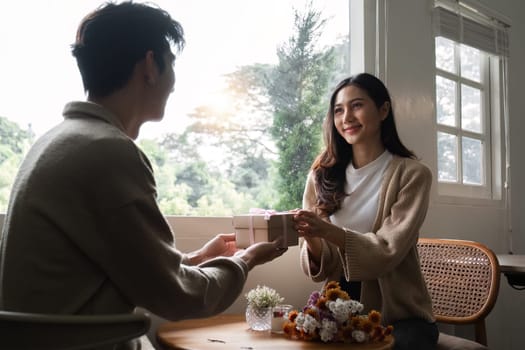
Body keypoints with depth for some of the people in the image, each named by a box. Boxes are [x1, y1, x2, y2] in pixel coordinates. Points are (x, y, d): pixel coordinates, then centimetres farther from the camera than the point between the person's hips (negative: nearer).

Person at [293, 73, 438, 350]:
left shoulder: (411, 174, -7)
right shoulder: (323, 176, 2)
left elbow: (389, 251, -16)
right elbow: (324, 266, -2)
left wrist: (330, 232, -32)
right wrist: (311, 239, -25)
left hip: (399, 314, -2)